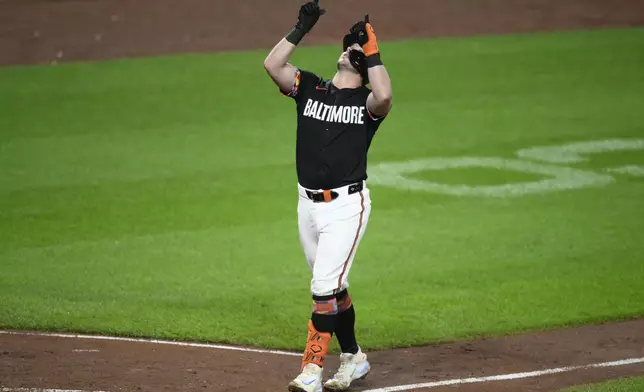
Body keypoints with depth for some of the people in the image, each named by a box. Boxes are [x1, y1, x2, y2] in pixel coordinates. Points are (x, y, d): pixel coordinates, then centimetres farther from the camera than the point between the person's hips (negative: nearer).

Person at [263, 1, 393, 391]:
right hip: (309, 204, 5)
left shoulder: (367, 101, -2)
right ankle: (353, 359, 29)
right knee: (332, 287, 14)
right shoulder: (309, 87, 8)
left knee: (325, 285, -13)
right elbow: (272, 65, -6)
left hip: (347, 205, -5)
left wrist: (372, 49, -19)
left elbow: (384, 95, -27)